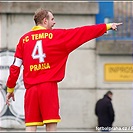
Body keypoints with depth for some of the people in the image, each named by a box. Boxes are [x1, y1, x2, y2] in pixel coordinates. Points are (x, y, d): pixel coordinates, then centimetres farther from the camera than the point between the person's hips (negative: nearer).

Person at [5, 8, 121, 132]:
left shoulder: (24, 39, 10)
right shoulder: (56, 35, 2)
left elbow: (15, 66, 8)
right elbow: (83, 32, 6)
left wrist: (10, 89, 16)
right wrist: (107, 26, 13)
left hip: (31, 88, 3)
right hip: (49, 87, -3)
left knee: (30, 127, 0)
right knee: (51, 125, -2)